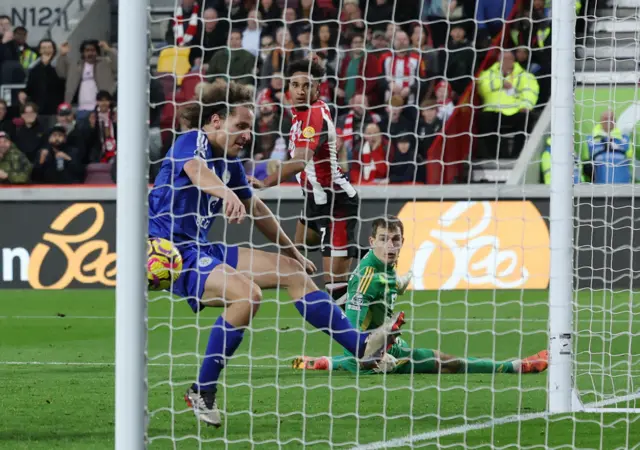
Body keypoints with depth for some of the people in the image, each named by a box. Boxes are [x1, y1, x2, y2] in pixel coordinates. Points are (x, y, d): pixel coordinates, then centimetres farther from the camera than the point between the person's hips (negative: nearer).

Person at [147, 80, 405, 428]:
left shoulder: (229, 161, 15)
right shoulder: (191, 141, -13)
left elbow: (256, 209, 29)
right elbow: (195, 170, -39)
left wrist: (294, 253, 36)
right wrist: (227, 194, -60)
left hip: (203, 249, 10)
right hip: (173, 252, -10)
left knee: (290, 271, 7)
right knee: (247, 292, -30)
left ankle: (360, 345, 8)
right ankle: (201, 393, -19)